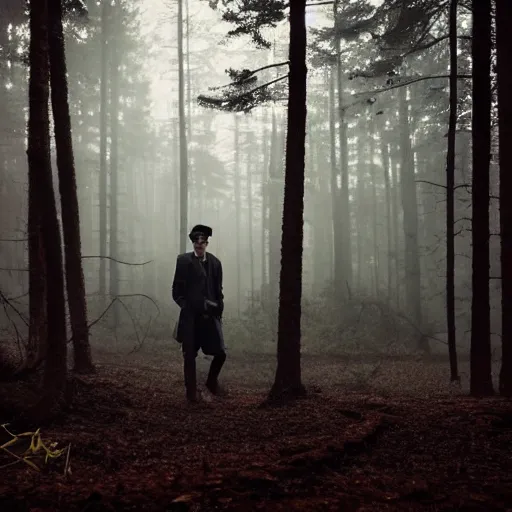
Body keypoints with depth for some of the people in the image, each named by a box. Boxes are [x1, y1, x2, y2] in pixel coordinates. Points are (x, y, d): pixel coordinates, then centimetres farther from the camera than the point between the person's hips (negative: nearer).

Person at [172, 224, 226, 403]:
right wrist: (186, 306, -9)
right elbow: (177, 290, 2)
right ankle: (191, 391, 16)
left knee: (220, 353, 1)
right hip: (190, 317, -3)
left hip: (210, 316, 3)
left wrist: (218, 310, 6)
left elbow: (218, 290, 14)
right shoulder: (184, 260, 0)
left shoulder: (215, 262, 10)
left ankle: (212, 381, 26)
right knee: (190, 355, 3)